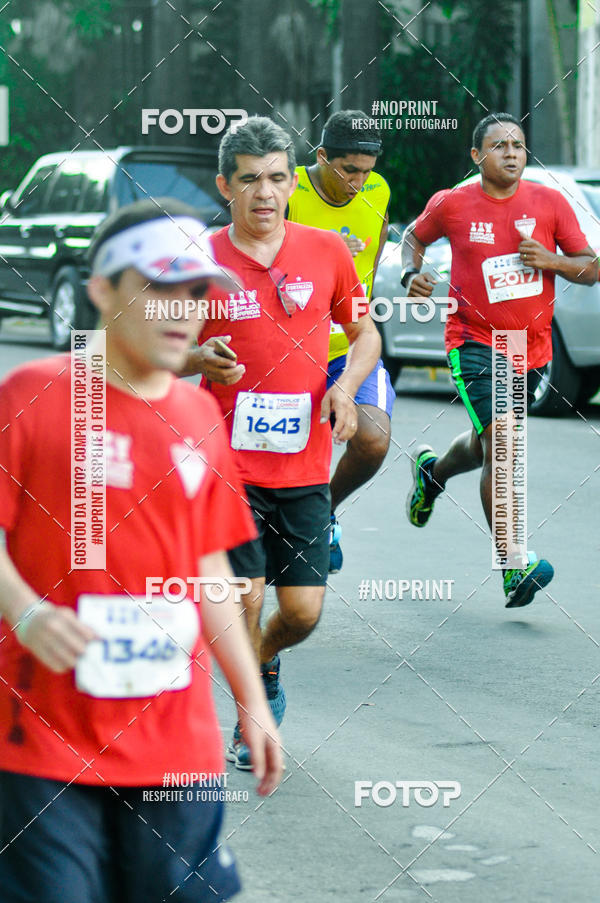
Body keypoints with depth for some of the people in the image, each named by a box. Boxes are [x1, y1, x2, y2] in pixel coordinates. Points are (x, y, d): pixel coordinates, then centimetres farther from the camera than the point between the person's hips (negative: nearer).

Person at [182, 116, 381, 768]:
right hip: (228, 464, -2)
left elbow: (365, 331, 16)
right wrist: (200, 360, -16)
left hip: (304, 465, 2)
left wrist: (347, 383, -3)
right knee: (246, 597, -9)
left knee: (302, 610, 0)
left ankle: (264, 663, 35)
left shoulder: (326, 252, 3)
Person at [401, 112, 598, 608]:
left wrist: (552, 261, -16)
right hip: (474, 340, -4)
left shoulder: (549, 203, -1)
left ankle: (432, 470, 56)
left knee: (487, 446, 21)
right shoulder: (451, 205, -4)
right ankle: (515, 566, -21)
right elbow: (414, 237, 16)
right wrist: (412, 274, -4)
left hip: (530, 346, 4)